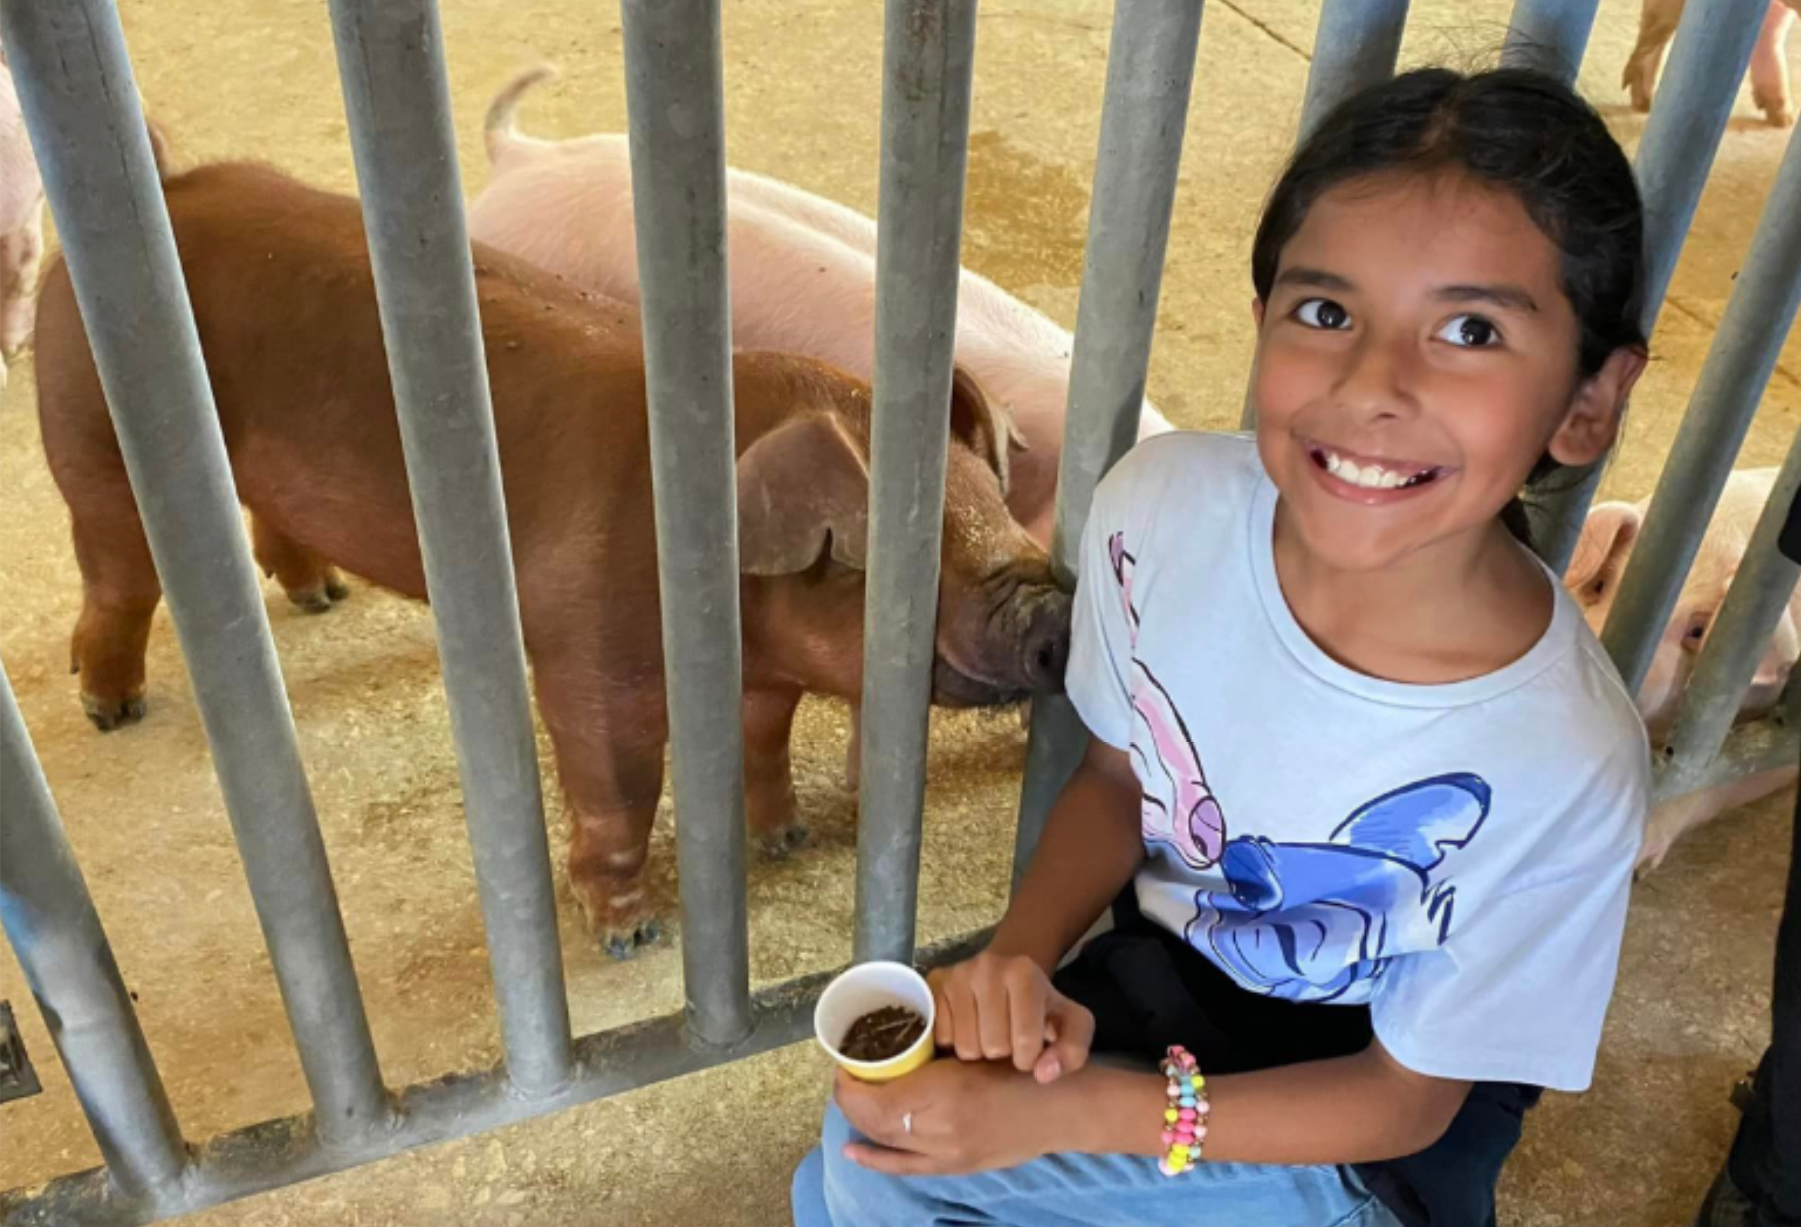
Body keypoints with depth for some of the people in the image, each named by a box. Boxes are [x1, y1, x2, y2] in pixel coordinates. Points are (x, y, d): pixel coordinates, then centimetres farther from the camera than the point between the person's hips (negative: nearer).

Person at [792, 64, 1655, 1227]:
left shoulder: (1561, 769, -32)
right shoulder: (1164, 503, -23)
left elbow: (1405, 1097, -16)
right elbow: (1118, 775, -2)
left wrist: (1068, 1114, -26)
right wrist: (1022, 956, -21)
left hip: (1363, 1110, -3)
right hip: (1165, 972, 3)